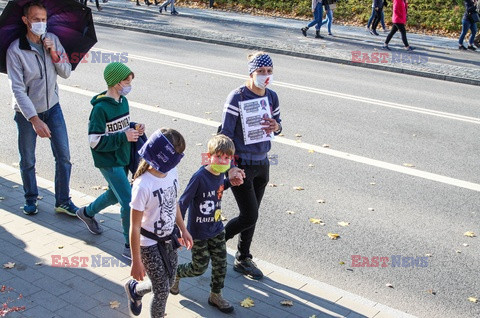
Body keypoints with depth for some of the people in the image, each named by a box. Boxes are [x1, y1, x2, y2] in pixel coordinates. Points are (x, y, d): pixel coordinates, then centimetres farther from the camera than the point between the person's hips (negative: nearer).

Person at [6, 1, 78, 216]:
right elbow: (18, 89, -22)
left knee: (64, 157, 3)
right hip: (27, 112, -3)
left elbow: (66, 73, -1)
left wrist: (54, 54, -20)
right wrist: (35, 120, -30)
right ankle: (31, 199, 32)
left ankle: (63, 201, 17)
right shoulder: (15, 50, -19)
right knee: (27, 161, 10)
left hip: (52, 107, 4)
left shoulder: (52, 40, -4)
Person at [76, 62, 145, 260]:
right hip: (109, 162, -9)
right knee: (128, 202, -10)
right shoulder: (100, 108, -21)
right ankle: (130, 247, 2)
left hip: (123, 158, 9)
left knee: (115, 195, 26)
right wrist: (124, 136, -24)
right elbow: (96, 141, -22)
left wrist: (135, 128, -4)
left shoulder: (123, 101, 3)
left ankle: (87, 212, 54)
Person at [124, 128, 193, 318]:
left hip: (169, 239, 7)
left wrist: (183, 229, 18)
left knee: (168, 283, 19)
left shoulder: (171, 171, -8)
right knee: (162, 291, 3)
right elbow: (135, 227, -20)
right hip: (149, 245, -7)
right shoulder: (143, 186, -29)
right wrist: (136, 261, -15)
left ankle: (134, 289, 47)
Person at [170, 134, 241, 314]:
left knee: (220, 264, 11)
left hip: (217, 230, 6)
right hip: (198, 233, -6)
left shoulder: (221, 174, -5)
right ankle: (176, 273, 37)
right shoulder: (199, 177, -26)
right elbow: (183, 203, -22)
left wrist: (231, 181, 0)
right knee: (200, 267, 7)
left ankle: (215, 296, 32)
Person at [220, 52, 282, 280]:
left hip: (262, 164, 6)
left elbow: (277, 123, 16)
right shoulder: (237, 97, -17)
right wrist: (229, 167, -21)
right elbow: (225, 133, -16)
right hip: (241, 165, -6)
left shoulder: (272, 96, 2)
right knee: (249, 217, -5)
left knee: (251, 216, 16)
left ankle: (243, 259, 33)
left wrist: (276, 127, -10)